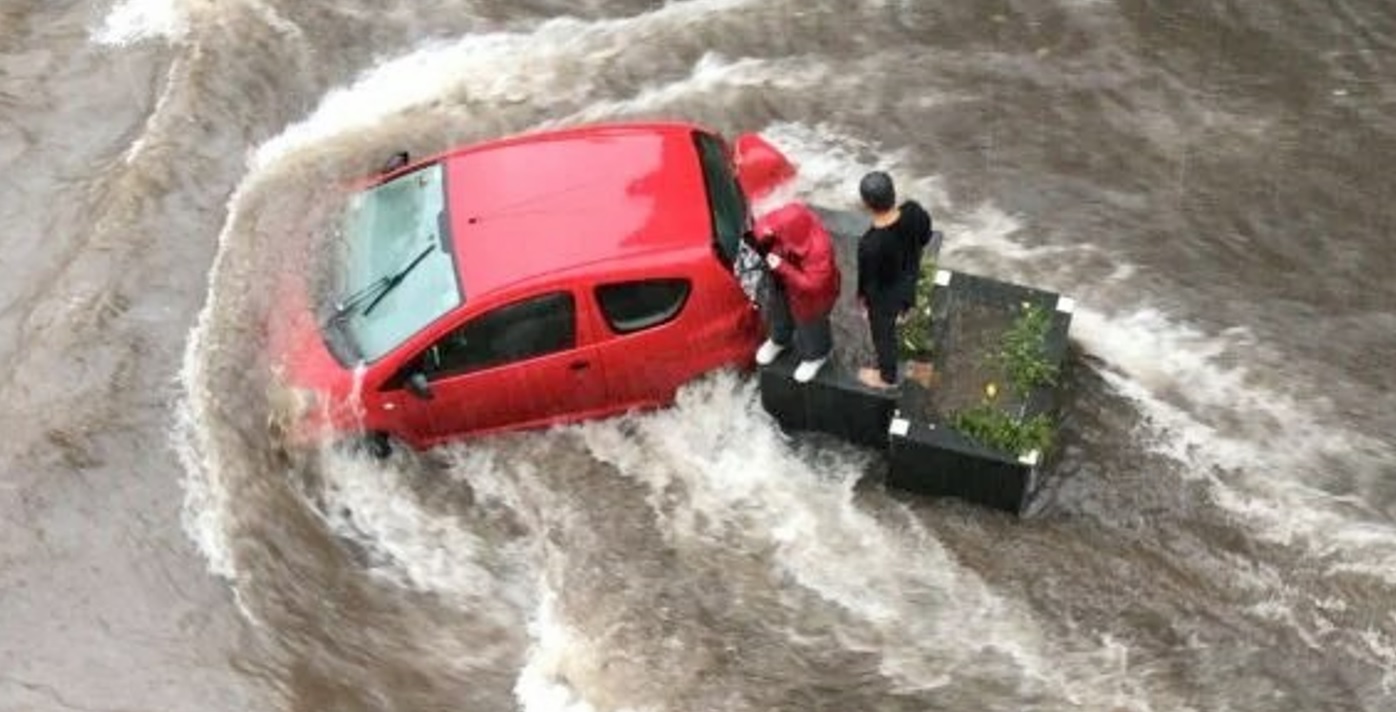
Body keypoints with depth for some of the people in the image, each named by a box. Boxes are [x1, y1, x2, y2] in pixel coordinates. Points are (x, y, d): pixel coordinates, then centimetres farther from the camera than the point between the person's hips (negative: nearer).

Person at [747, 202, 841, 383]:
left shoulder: (819, 250, -46)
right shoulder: (787, 218, -29)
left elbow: (811, 284, -39)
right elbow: (765, 223, -10)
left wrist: (782, 268, -42)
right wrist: (763, 233, -35)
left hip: (809, 297, -6)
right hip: (782, 284, 6)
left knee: (809, 325, 24)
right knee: (777, 312, 34)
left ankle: (816, 356, 57)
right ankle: (779, 340, 68)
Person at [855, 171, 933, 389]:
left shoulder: (870, 244, -43)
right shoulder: (914, 211, -30)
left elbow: (868, 282, -24)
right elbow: (926, 236, -7)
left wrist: (862, 298, -2)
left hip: (885, 296, -5)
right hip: (910, 277, 5)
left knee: (883, 333, 25)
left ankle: (887, 377, 52)